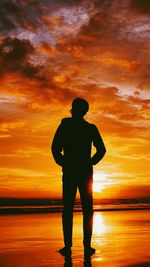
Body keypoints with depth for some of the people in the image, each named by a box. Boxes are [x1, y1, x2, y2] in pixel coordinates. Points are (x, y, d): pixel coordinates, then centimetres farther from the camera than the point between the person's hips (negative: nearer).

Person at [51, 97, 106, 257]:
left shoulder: (64, 126, 2)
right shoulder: (91, 128, 5)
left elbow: (55, 148, -6)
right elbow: (101, 150, -1)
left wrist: (62, 163, 7)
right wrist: (91, 162, 10)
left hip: (69, 173, 0)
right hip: (86, 173, 1)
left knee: (67, 209, 2)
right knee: (87, 210, 4)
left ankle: (68, 246, -3)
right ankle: (87, 246, -1)